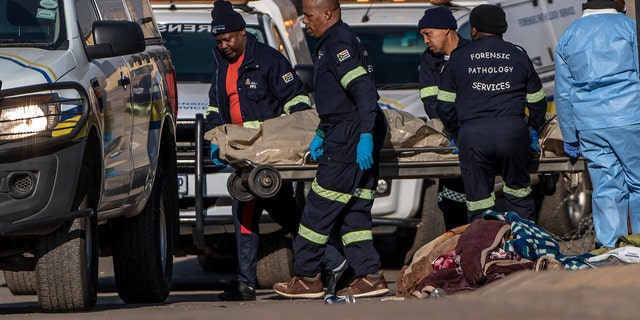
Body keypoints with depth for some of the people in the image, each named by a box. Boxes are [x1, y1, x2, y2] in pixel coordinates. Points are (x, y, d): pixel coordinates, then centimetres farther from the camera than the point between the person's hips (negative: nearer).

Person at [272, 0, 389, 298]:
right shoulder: (332, 43, 20)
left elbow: (363, 89, -24)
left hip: (351, 138, -10)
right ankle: (370, 276, 6)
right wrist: (321, 134, 23)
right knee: (353, 211, 10)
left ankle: (306, 277, 0)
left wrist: (365, 135, -28)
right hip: (355, 136, 10)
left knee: (319, 207, -4)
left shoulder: (338, 44, -14)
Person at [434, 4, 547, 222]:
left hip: (472, 136, -1)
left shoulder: (459, 58, 11)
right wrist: (534, 129, 37)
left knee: (478, 201, 4)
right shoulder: (518, 56, 14)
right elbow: (537, 100, 20)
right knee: (518, 194, 13)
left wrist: (455, 134, 27)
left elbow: (444, 105, 12)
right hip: (513, 131, 1)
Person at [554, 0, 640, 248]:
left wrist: (570, 137, 20)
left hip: (588, 124, 4)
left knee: (606, 190, 6)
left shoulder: (568, 36, 13)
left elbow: (563, 93, 16)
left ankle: (610, 248, 2)